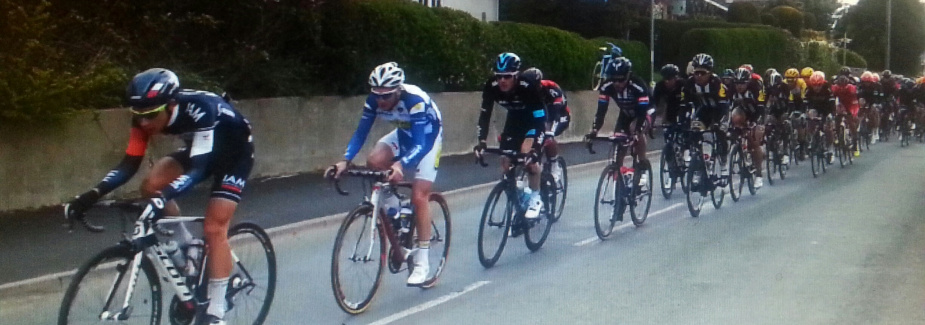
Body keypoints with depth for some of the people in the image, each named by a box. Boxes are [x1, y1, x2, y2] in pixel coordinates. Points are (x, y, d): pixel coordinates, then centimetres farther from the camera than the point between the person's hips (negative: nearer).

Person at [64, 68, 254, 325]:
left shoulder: (200, 110, -39)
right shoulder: (146, 117, -20)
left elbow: (199, 168, -45)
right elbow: (130, 164, -16)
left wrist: (163, 198, -60)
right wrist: (93, 194, -29)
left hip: (235, 152, -7)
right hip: (198, 150, 7)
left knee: (214, 228, -17)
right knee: (151, 186, -15)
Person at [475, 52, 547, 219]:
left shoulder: (529, 86, -36)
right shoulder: (491, 86, -26)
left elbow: (540, 120, -37)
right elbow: (485, 115, -19)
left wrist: (534, 148, -48)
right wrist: (481, 141, -32)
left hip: (534, 119, -4)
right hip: (514, 118, 5)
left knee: (527, 153, -27)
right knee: (506, 163, -4)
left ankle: (535, 198, -9)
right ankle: (522, 193, 24)